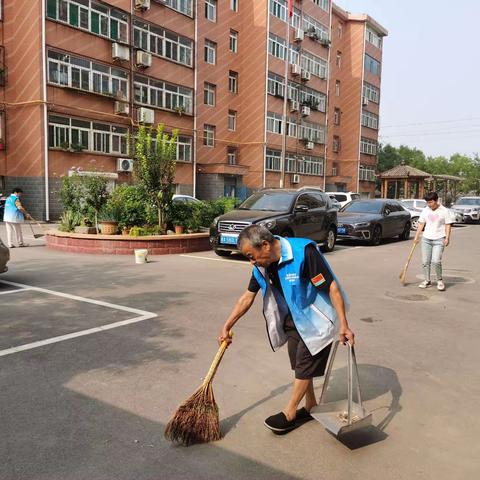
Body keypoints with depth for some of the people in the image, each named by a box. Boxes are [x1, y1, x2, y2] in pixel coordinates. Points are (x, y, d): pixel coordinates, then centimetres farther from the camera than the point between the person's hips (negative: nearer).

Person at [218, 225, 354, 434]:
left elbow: (332, 287, -27)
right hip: (293, 316, 7)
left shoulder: (303, 252, -30)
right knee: (298, 362, 12)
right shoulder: (263, 265, -7)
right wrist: (227, 326, 5)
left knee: (305, 362, -1)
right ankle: (310, 406, 30)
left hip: (316, 316, -7)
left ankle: (290, 413, 13)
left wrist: (343, 324, -30)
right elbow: (248, 297, 4)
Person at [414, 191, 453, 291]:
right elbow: (421, 224, 12)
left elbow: (448, 225, -2)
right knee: (425, 262, 4)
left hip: (439, 240, -4)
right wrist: (417, 236, 6)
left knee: (436, 261, -15)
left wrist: (447, 238, -10)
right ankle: (427, 281, 16)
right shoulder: (425, 210, 8)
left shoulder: (444, 211, -3)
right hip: (426, 239, 4)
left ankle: (440, 280, 6)